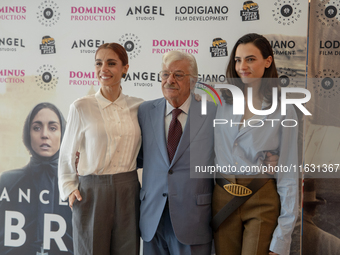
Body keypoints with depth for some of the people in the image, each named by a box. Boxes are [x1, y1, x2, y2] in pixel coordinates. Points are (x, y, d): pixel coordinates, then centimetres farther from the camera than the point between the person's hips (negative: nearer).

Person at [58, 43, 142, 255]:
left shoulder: (138, 106, 4)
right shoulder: (81, 107, -2)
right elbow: (67, 154, 5)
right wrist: (69, 188, -2)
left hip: (128, 190, 2)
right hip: (92, 191, -2)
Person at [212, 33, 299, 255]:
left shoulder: (284, 111, -6)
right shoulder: (223, 102, 3)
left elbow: (288, 175, -6)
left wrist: (283, 235, -10)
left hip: (263, 202, -3)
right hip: (223, 199, 3)